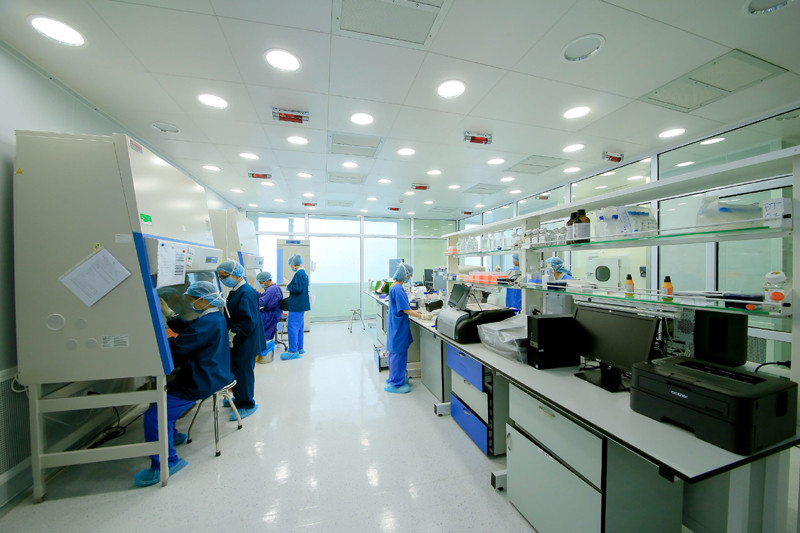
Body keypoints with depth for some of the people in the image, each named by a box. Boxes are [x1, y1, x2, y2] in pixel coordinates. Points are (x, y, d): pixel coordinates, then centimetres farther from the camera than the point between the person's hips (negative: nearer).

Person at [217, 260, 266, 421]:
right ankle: (240, 398, 40)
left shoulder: (246, 293, -22)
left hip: (245, 343, -10)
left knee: (243, 371, 2)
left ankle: (246, 405, 19)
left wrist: (233, 333, -25)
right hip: (235, 341, 10)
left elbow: (249, 321, -26)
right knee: (235, 369, 21)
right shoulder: (234, 291, 10)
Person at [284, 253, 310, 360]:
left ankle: (293, 352, 0)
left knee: (292, 327, -5)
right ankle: (299, 348, 27)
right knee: (299, 327, 17)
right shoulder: (304, 273, 14)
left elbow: (297, 288, -23)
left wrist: (288, 286, -10)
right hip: (301, 305, 11)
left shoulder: (299, 274, -17)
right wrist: (290, 285, 15)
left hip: (296, 306, -11)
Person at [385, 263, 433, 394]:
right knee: (398, 352, -1)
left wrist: (416, 312, 13)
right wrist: (422, 316, -18)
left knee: (397, 351, 19)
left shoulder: (395, 286, 9)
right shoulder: (398, 288, -22)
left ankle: (395, 378, 33)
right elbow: (405, 310, -22)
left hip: (396, 323, 10)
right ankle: (395, 384, 11)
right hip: (398, 325, -10)